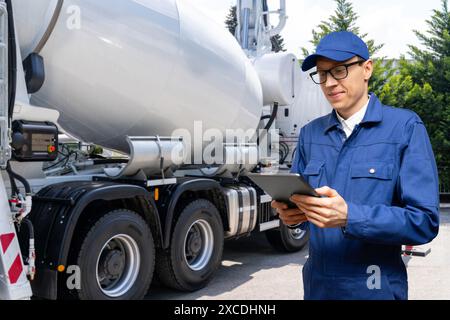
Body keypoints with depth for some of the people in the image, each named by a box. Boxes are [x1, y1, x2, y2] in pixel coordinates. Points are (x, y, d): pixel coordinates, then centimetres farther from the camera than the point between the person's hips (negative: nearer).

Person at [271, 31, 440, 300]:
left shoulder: (405, 127, -9)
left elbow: (424, 222, -15)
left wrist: (349, 217, -28)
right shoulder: (310, 133, 5)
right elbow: (296, 198, 9)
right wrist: (287, 211, -14)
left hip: (374, 289, -4)